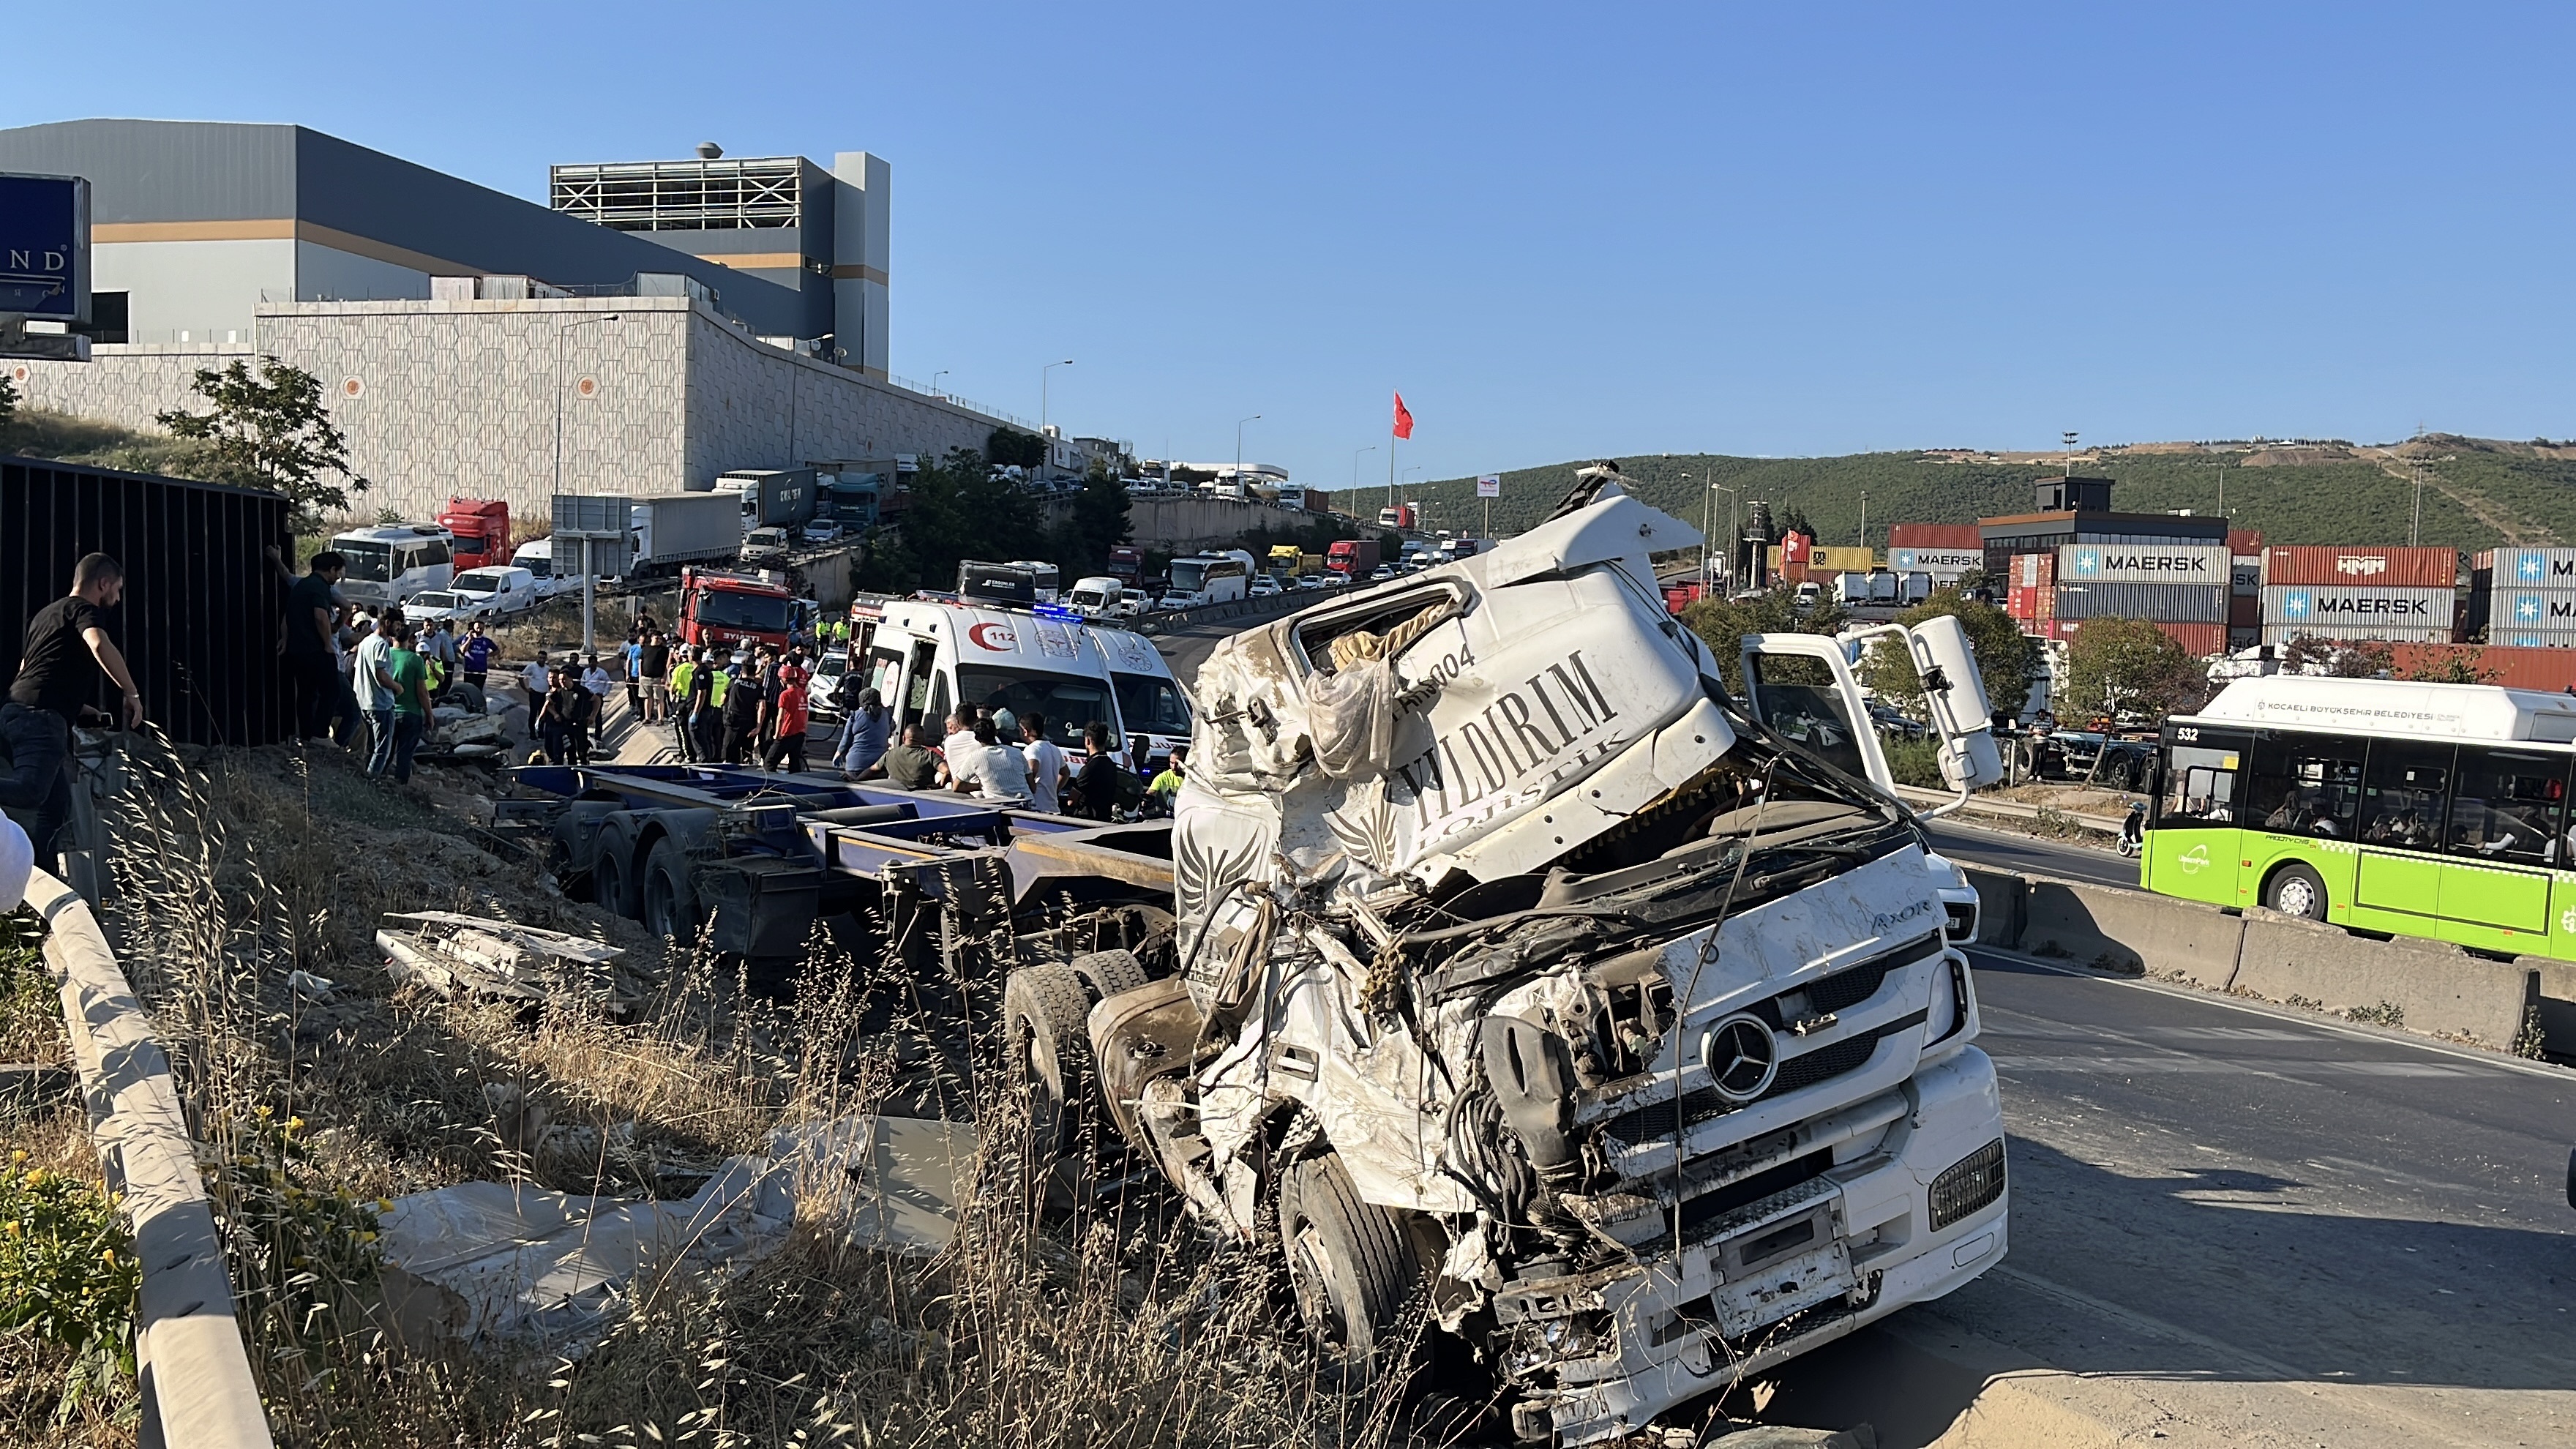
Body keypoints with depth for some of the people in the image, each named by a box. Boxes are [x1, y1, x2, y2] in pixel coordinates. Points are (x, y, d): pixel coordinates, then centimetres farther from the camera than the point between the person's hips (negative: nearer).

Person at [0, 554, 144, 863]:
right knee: (29, 790, -29)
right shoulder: (85, 609, 3)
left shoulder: (45, 614, 32)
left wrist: (76, 708, 52)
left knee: (57, 806, 12)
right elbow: (100, 646, -20)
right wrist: (132, 694, -16)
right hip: (41, 718, -10)